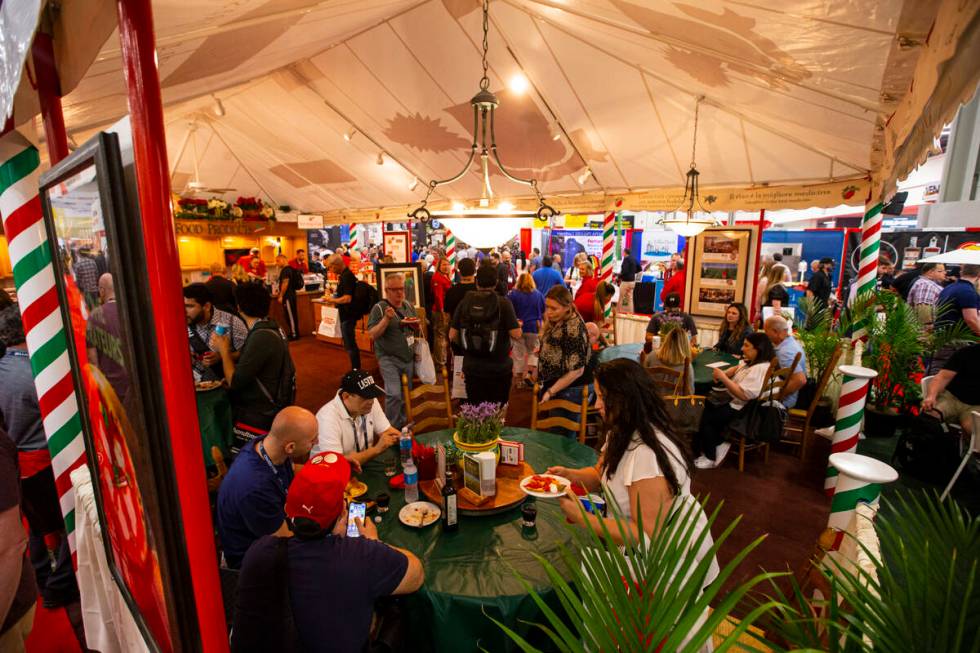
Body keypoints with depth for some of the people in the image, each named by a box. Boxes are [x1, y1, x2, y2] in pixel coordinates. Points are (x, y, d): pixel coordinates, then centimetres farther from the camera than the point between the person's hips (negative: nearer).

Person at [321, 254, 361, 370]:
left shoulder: (346, 276, -19)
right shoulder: (344, 275, 11)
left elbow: (347, 298, -26)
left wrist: (332, 300, -13)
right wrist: (332, 299, 10)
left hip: (348, 316, -10)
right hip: (346, 315, 10)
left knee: (350, 345, -2)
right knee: (350, 344, 17)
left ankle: (356, 370, 7)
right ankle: (356, 369, 27)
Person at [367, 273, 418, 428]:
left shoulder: (408, 306, 9)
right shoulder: (379, 308, -9)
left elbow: (416, 330, 20)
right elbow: (372, 335, -14)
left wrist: (415, 324, -4)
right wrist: (386, 318, -27)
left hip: (409, 358, 6)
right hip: (389, 359, -6)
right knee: (394, 394, -15)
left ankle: (402, 424, 30)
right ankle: (392, 428, 1)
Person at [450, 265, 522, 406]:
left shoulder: (465, 302, -3)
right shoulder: (503, 303, -12)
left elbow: (452, 335, -1)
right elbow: (516, 335, -17)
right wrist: (517, 325, 5)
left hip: (471, 367, 2)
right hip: (498, 368, -2)